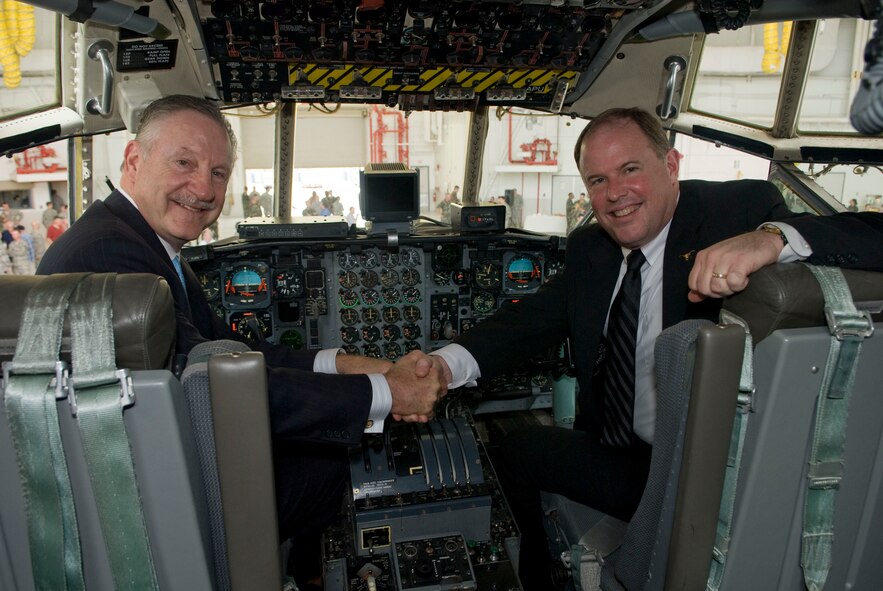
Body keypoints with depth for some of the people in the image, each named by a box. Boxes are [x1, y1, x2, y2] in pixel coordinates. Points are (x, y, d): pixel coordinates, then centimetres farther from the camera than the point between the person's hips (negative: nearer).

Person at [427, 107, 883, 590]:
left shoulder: (740, 210, -11)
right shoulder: (588, 248, 6)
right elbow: (535, 319, -1)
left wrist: (772, 240, -41)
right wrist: (447, 364, -19)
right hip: (613, 450, 6)